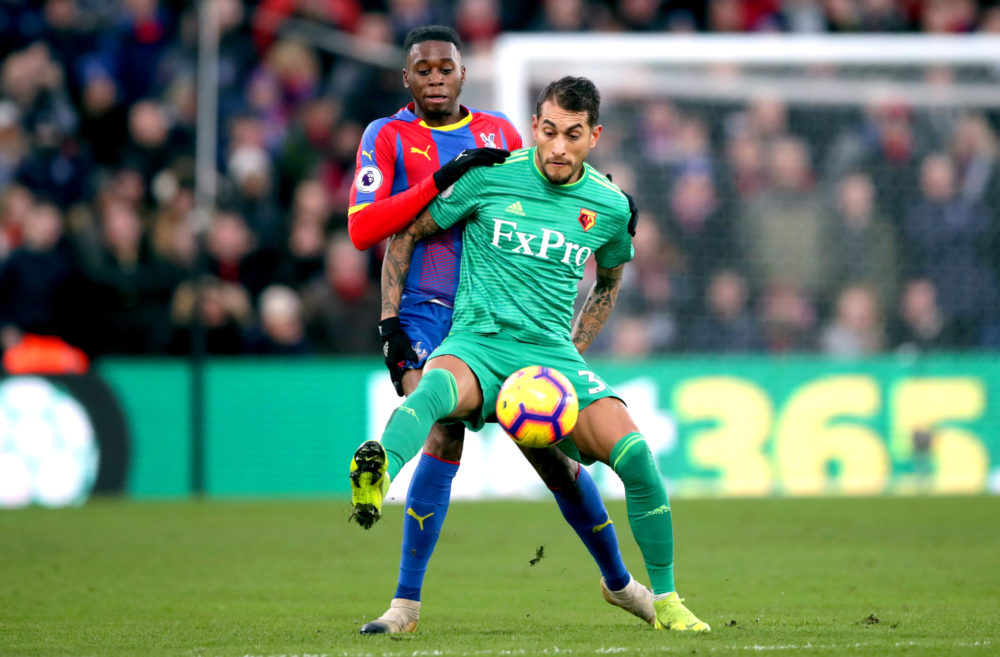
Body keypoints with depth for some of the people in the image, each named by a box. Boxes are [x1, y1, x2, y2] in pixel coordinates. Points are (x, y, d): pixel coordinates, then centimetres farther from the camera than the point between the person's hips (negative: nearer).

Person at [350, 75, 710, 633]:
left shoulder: (611, 206, 6)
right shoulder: (489, 176, -2)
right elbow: (407, 235, 10)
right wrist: (390, 320, 3)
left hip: (553, 356, 2)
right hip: (476, 345, -2)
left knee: (635, 455, -19)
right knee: (438, 386, -40)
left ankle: (665, 601, -2)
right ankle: (379, 473, -71)